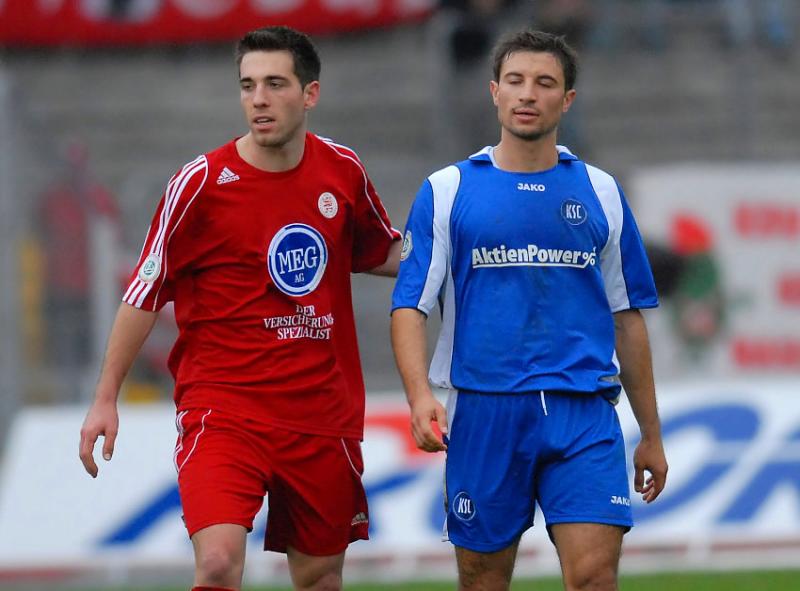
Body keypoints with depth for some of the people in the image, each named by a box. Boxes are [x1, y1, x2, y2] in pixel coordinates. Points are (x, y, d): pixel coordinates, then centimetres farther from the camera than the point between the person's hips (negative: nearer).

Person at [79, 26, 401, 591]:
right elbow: (145, 293, -3)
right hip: (222, 407, -4)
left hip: (322, 412, 4)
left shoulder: (343, 170, 3)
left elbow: (382, 254, 23)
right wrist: (106, 398, -4)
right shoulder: (201, 182, -9)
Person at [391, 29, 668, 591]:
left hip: (584, 417, 0)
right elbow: (410, 306, 0)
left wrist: (652, 434, 15)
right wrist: (420, 394, -18)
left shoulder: (600, 192, 11)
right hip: (483, 412, 0)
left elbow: (627, 318, 15)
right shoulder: (446, 191, 6)